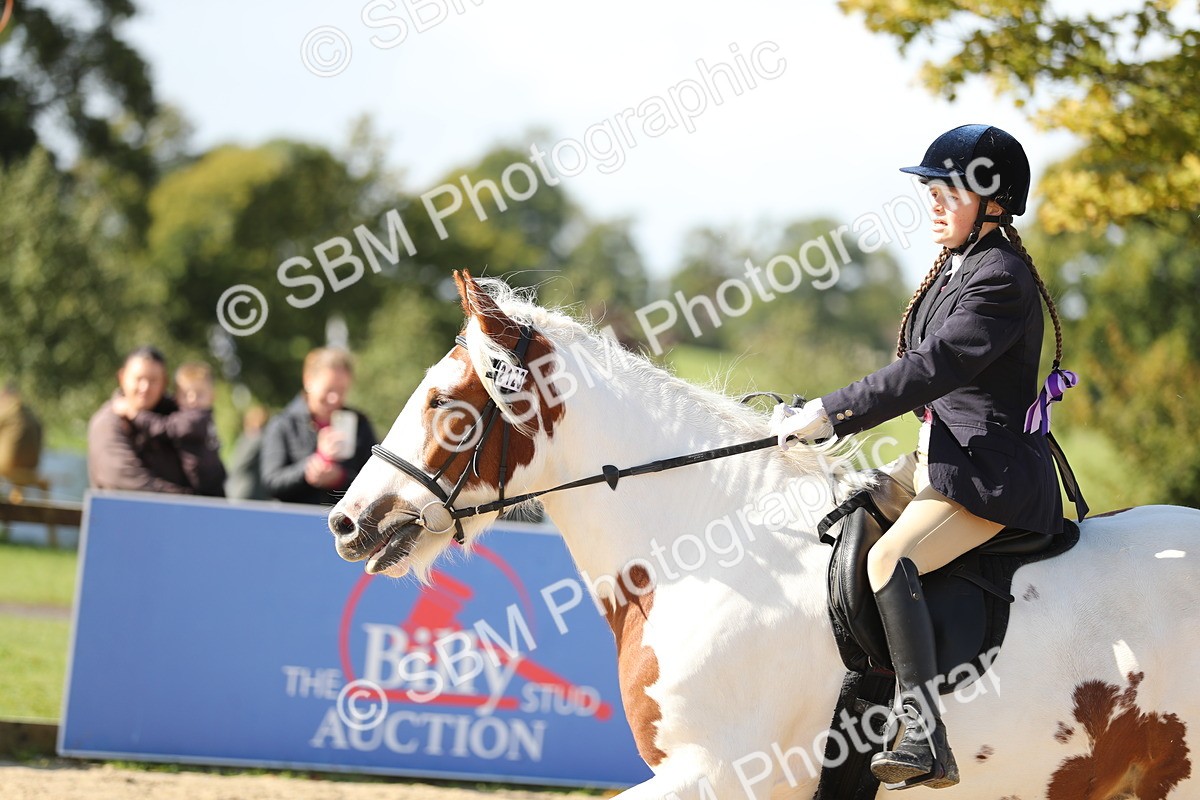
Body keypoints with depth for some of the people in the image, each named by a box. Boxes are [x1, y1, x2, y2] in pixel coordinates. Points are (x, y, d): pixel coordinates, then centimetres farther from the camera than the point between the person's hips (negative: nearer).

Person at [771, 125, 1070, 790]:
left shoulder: (1002, 279, -15)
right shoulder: (954, 271, 16)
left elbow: (934, 367, -25)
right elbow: (922, 372, 19)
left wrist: (831, 413, -24)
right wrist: (823, 417, 8)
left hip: (992, 473, -11)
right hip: (943, 461, 11)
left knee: (889, 559, -29)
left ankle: (925, 740, -35)